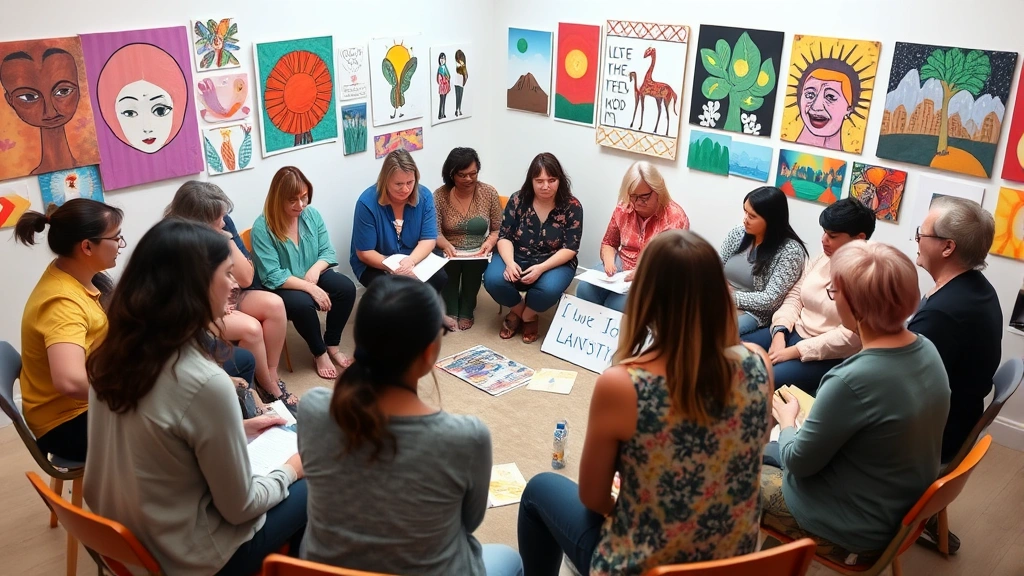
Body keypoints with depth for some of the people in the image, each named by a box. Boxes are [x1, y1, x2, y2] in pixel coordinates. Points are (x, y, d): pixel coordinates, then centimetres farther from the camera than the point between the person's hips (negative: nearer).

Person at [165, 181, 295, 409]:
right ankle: (269, 388, -7)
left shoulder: (223, 223, -8)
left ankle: (272, 375, -11)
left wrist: (229, 241, -18)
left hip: (230, 298, 6)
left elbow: (246, 279, -7)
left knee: (274, 305, -20)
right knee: (250, 328, -28)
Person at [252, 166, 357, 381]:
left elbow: (328, 252, 0)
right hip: (281, 287, -5)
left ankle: (332, 345, -1)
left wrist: (315, 269, -23)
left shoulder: (312, 215, -3)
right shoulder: (262, 227, -20)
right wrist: (310, 288, -30)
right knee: (301, 304, -36)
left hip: (313, 276, 5)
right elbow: (272, 277, -23)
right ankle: (319, 353, -8)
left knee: (347, 288, -21)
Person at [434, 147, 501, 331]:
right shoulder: (439, 195, -5)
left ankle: (466, 312, -12)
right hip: (450, 251, 0)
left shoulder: (489, 193, -2)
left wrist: (489, 242, -21)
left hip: (478, 253, 0)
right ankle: (450, 312, -15)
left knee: (472, 265, -33)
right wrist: (446, 245, -30)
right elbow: (435, 232, -8)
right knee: (449, 264, -34)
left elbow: (498, 229, 1)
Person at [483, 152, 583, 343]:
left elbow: (570, 248, -12)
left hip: (554, 263, -2)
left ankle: (529, 315, 2)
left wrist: (541, 268, -27)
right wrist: (509, 262, -25)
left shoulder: (572, 207, -9)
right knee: (493, 279, -28)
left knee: (549, 289, -34)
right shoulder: (518, 200, -5)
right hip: (516, 259, 2)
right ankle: (518, 310, 5)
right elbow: (504, 236, -4)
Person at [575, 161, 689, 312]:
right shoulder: (623, 208, 2)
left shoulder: (675, 217, -12)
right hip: (620, 266, 5)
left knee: (617, 305, -30)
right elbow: (608, 243, 13)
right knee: (584, 289, -23)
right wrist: (609, 261, -11)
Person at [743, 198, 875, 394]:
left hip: (829, 356, -7)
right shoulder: (822, 259, 6)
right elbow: (795, 297, 9)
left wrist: (793, 351, -22)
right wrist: (780, 333, -9)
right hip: (794, 333, 8)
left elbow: (849, 337, -23)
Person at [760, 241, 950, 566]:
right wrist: (812, 412, 7)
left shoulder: (853, 381, -35)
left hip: (856, 530, -8)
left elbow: (798, 461, -20)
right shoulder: (926, 350, -10)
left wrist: (787, 421, -1)